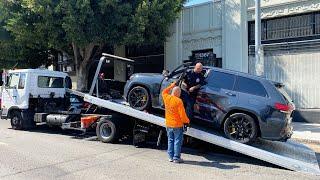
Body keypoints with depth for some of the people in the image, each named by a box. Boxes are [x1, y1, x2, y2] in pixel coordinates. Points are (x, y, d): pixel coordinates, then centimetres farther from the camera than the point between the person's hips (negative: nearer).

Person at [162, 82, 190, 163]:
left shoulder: (166, 98, -1)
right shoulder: (178, 101, -18)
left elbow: (164, 92, 24)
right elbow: (182, 114, -17)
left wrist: (171, 86, 27)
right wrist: (187, 121, -1)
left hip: (168, 124, 6)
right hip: (177, 125, -6)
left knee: (170, 140, 15)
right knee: (177, 141, 3)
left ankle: (171, 157, 21)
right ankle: (176, 158, 7)